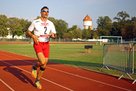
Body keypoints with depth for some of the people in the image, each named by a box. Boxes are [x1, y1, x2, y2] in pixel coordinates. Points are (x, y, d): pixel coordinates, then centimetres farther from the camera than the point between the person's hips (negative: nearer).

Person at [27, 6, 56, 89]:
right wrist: (33, 36, -15)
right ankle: (35, 67, 13)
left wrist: (53, 35, -16)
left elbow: (54, 35, 8)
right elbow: (28, 32, 5)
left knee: (44, 65, 5)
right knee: (42, 62, -22)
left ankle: (37, 80, 24)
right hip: (38, 44, -4)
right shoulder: (35, 22, -3)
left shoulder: (50, 23, 6)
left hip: (46, 44, 4)